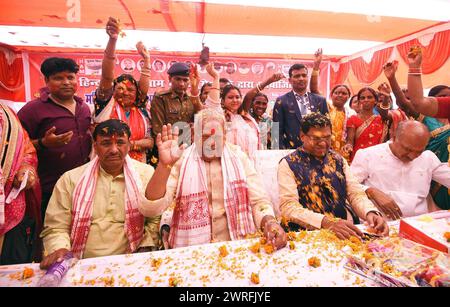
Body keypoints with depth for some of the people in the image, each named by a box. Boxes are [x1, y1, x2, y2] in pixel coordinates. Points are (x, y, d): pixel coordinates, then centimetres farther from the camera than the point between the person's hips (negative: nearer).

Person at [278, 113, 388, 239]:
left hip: (347, 228, 4)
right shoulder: (288, 164, -5)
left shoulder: (338, 160, 11)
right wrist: (327, 222, -27)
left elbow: (355, 193, 7)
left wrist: (370, 213, -15)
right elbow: (288, 207, -14)